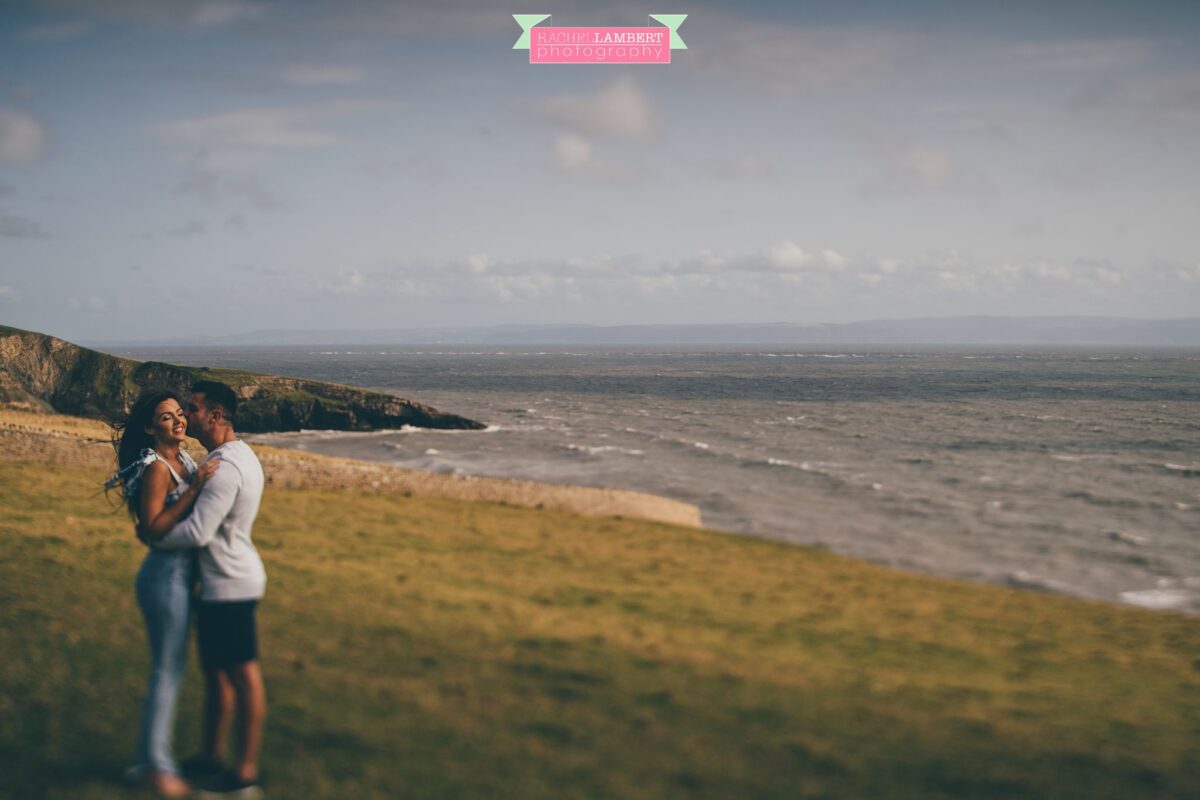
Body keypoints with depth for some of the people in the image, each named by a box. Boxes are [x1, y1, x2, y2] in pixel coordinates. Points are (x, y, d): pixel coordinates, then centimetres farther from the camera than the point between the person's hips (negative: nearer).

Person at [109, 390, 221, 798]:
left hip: (181, 574, 9)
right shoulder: (156, 467, -18)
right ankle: (154, 764, 8)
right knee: (167, 669, -1)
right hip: (166, 575, -9)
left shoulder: (183, 459, 8)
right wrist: (194, 488, -26)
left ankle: (150, 756, 25)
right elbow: (154, 528, -24)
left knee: (170, 667, 15)